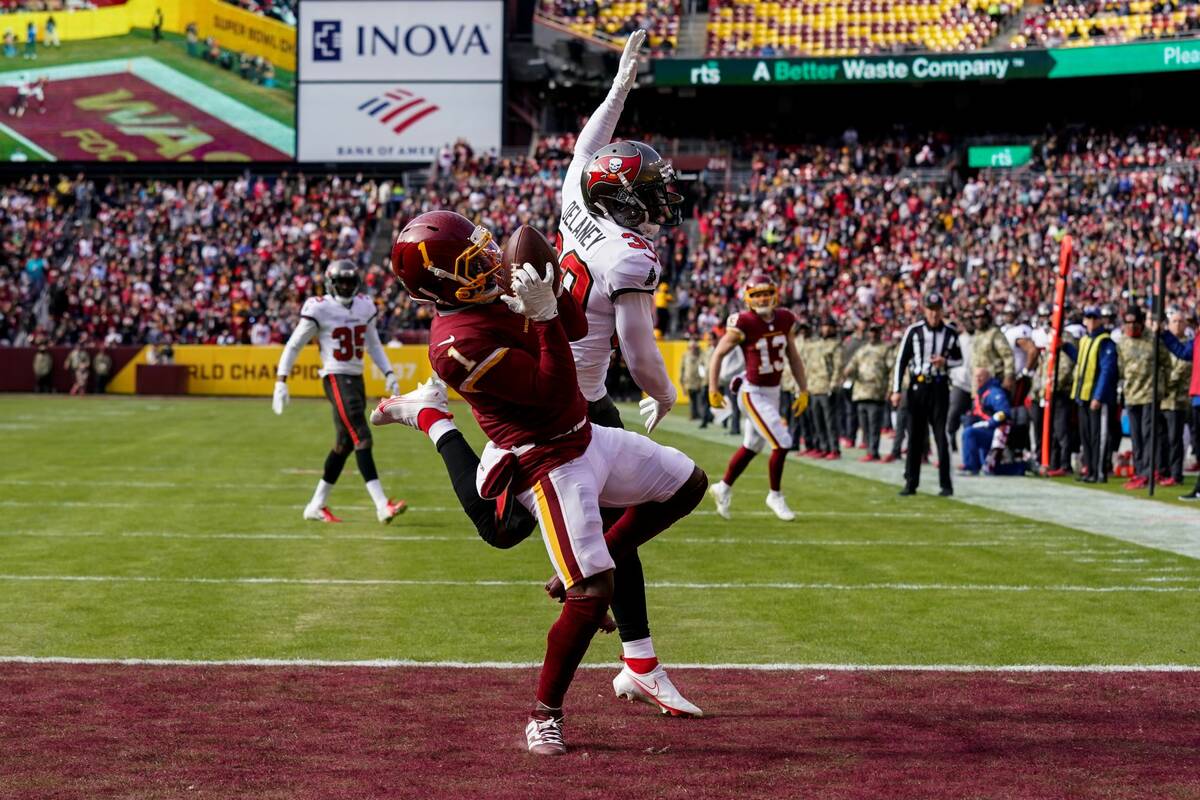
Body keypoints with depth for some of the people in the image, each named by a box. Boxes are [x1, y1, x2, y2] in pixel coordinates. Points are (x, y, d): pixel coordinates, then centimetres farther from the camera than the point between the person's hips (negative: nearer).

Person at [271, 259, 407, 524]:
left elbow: (374, 344, 22)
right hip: (336, 379, -7)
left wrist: (389, 374, 12)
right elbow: (293, 346, -5)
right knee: (361, 438, -15)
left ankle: (317, 506, 22)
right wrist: (280, 382, -10)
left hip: (357, 378, 8)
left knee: (344, 444, 11)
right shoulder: (319, 309, -9)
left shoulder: (364, 307, 10)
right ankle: (382, 505, -21)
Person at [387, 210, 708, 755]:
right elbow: (554, 391, -27)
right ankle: (544, 715, 4)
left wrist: (552, 292, -7)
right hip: (550, 468, -10)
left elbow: (571, 323, 13)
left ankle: (581, 573, 25)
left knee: (687, 485, 20)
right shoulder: (458, 344, -27)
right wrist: (545, 316, -31)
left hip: (586, 438, 10)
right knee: (592, 596, -14)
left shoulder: (488, 297, 1)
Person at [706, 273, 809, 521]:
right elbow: (718, 354, -9)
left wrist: (803, 390, 8)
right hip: (754, 394, -7)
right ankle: (775, 495, 9)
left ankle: (724, 488, 37)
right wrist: (713, 390, -11)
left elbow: (793, 357, 10)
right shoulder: (743, 324, -18)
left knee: (752, 447, 19)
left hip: (773, 392, 7)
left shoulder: (785, 320, 0)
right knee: (782, 443, -11)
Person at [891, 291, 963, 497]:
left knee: (941, 435, -3)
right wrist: (896, 390, -4)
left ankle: (946, 484, -1)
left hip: (940, 387, 0)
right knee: (914, 436, 3)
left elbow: (959, 359, 14)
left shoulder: (951, 333, 2)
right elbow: (901, 360, 1)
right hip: (917, 386, 0)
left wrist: (945, 362, -10)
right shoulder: (914, 331, -1)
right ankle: (911, 483, 10)